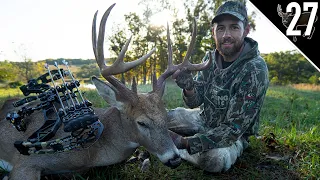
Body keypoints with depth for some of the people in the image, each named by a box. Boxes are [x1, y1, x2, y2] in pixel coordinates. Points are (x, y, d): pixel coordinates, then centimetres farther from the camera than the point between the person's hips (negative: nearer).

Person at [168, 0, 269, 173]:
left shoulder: (255, 70, -26)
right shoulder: (210, 58, -7)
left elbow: (234, 127, -28)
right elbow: (196, 102, -8)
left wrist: (185, 143, -32)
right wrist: (188, 87, -33)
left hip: (233, 135, -4)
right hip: (203, 118, 5)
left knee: (216, 159, -36)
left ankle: (176, 150, -9)